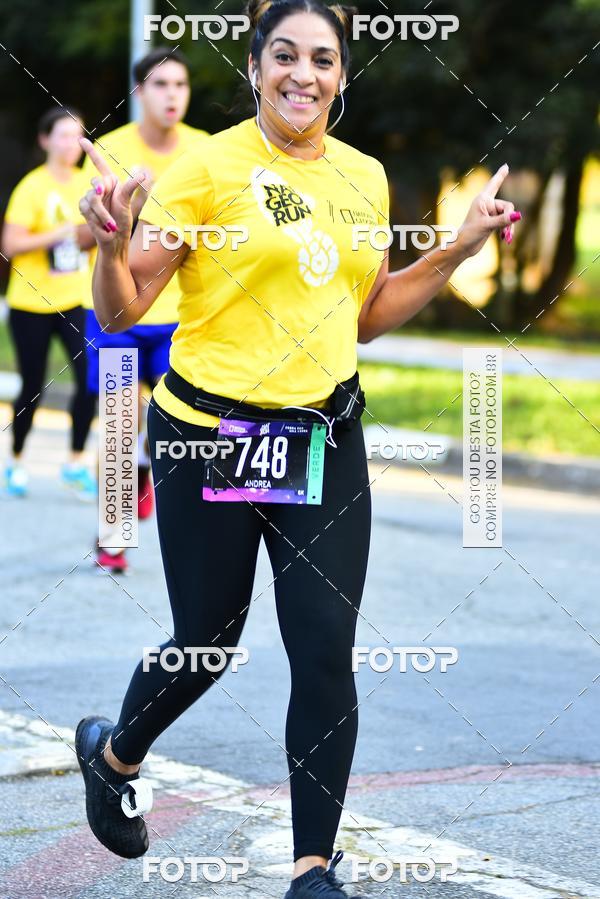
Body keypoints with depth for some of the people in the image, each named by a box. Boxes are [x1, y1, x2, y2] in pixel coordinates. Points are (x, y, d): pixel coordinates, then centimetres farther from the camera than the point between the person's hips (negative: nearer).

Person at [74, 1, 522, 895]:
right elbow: (122, 310, -8)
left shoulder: (365, 177, 7)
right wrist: (111, 243, -28)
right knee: (207, 642, 9)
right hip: (210, 434, -4)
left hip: (324, 436, 4)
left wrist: (460, 247, 11)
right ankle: (114, 753, 41)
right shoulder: (210, 166, -10)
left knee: (327, 653, -3)